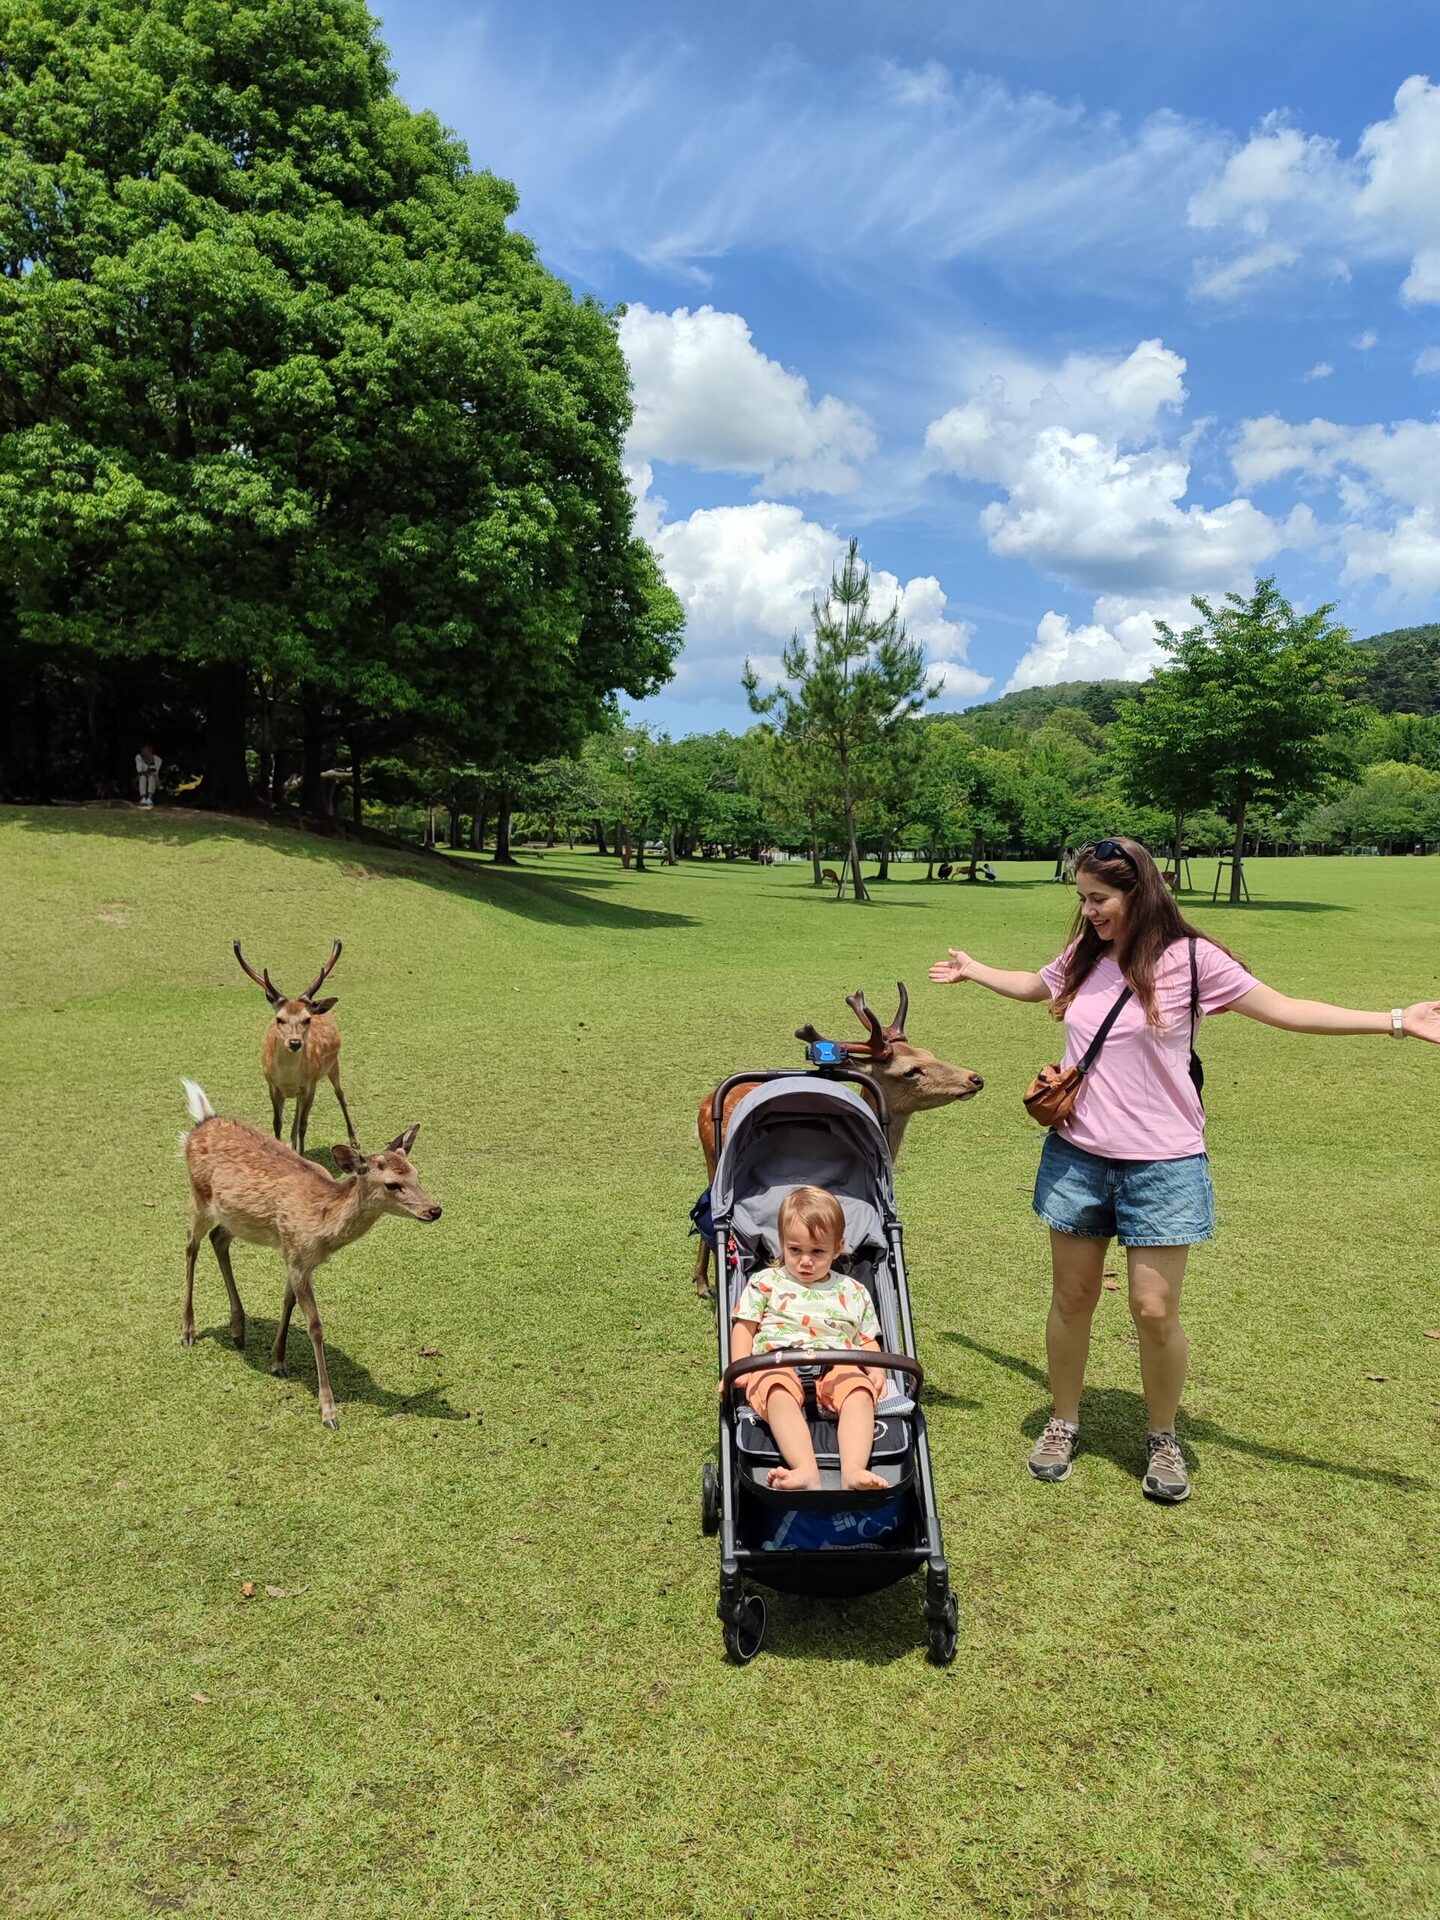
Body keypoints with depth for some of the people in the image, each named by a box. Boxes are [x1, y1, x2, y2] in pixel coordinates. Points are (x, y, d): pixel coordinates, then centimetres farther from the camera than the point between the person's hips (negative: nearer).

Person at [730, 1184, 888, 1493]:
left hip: (836, 1366, 2)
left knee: (859, 1391, -35)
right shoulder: (765, 1282, 21)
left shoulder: (853, 1292, 26)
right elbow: (744, 1327, 14)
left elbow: (868, 1340, 27)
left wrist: (876, 1370, 4)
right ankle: (806, 1470, -56)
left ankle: (853, 1470, -50)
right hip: (776, 1362, -2)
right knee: (779, 1393, -40)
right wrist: (740, 1370, -3)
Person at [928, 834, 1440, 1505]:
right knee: (1071, 1298, 11)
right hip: (1077, 1155, 4)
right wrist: (973, 970, 38)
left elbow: (1283, 1008, -9)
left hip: (1161, 1165, -4)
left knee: (1155, 1311, -2)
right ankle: (1063, 1423, 30)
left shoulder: (1189, 958, -9)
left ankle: (1164, 1438, 24)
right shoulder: (1083, 957, 4)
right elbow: (1034, 985, 25)